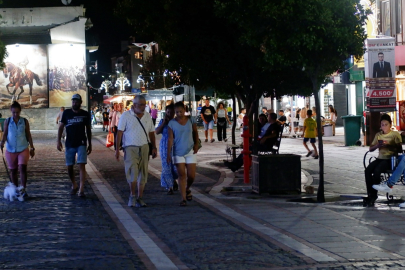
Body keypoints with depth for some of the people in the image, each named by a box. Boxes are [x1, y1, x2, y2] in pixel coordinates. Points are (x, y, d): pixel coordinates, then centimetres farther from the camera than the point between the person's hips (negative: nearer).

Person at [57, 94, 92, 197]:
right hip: (69, 144, 2)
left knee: (82, 166, -13)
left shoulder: (85, 114, 3)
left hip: (81, 144, -2)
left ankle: (81, 190, -16)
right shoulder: (66, 113, 3)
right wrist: (58, 140, -7)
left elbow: (88, 129, 11)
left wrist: (90, 144, 13)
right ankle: (74, 186, 30)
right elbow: (61, 126, 4)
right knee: (69, 167, 8)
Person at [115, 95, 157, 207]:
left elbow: (151, 133, 15)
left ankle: (140, 198, 12)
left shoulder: (148, 116, 9)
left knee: (143, 174, 4)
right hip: (131, 148, -4)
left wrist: (154, 148, 10)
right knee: (132, 173, -11)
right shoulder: (126, 116, -3)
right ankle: (132, 196, 8)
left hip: (144, 147, 4)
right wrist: (117, 149, -8)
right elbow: (120, 132, -3)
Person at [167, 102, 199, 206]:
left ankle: (187, 189, 32)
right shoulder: (172, 123, -4)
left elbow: (195, 133, 15)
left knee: (191, 176, 0)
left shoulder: (191, 121, 1)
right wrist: (168, 154, -8)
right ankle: (183, 198, -2)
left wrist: (196, 144, 0)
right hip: (178, 153, -1)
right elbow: (170, 139, -4)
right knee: (181, 175, -5)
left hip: (190, 151, 2)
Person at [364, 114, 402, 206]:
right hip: (380, 158, 5)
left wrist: (389, 145, -19)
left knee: (377, 171, -31)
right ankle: (370, 194, -22)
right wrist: (377, 145, -7)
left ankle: (373, 195, -20)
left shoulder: (395, 135, 2)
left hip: (390, 159, -5)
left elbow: (400, 149, -5)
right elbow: (370, 149, 15)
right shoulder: (378, 135, 18)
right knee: (367, 170, -25)